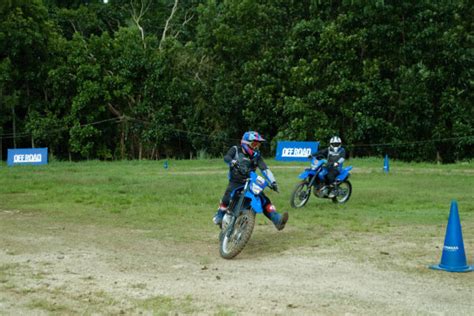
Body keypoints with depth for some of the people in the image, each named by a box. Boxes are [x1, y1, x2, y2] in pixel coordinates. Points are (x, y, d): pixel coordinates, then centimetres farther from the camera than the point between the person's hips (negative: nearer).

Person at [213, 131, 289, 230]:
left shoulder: (256, 156, 4)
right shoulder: (235, 150, -2)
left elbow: (264, 169, -6)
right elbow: (226, 157, -20)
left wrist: (273, 181, -19)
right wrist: (233, 162, -43)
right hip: (235, 182, -3)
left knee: (264, 200, -12)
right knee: (228, 197, -27)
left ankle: (277, 220, -18)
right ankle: (219, 216, -2)